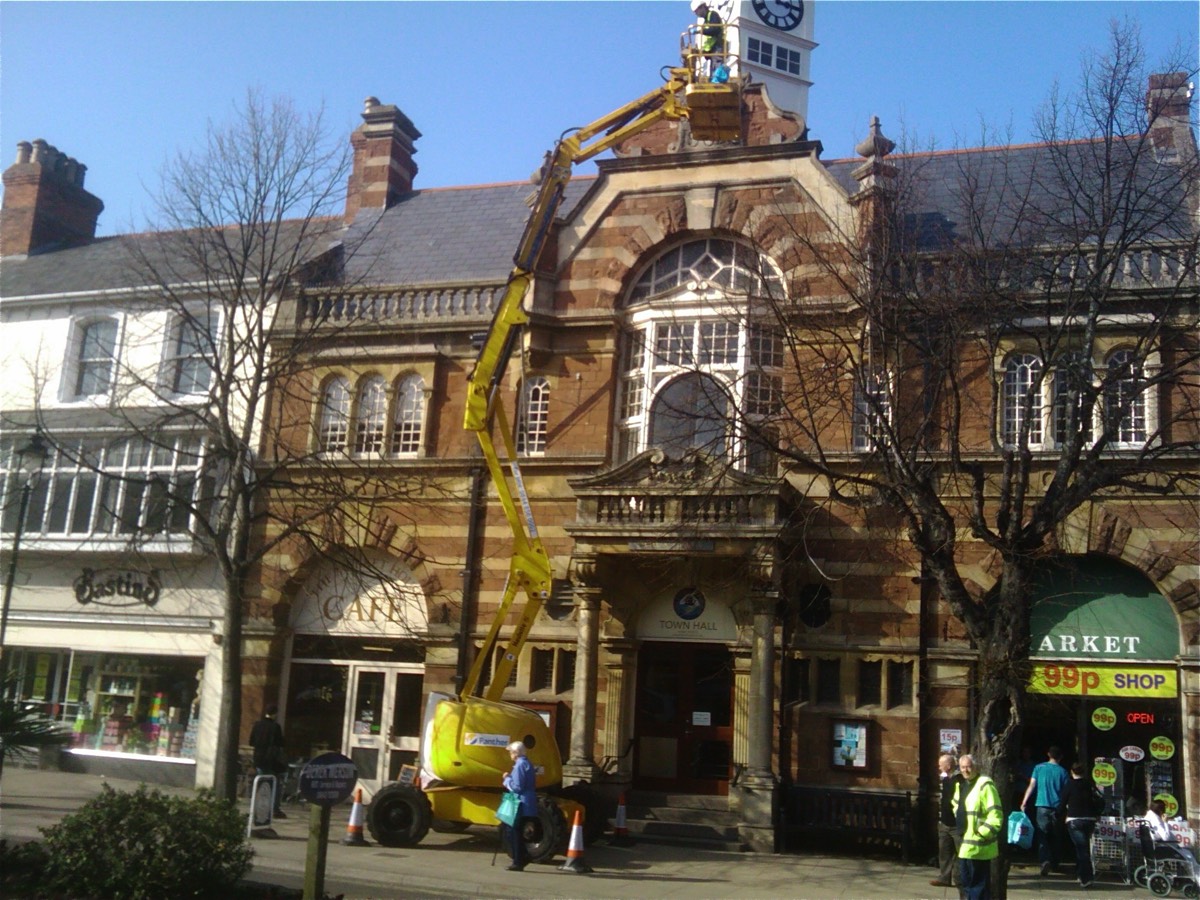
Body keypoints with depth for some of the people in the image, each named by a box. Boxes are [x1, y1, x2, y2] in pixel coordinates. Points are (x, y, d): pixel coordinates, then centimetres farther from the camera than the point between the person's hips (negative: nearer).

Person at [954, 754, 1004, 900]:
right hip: (964, 844, 9)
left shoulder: (985, 785, -16)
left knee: (977, 884, -3)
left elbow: (995, 815, -20)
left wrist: (981, 834, -22)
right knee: (965, 882, 17)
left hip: (978, 846, -9)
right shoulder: (961, 784, 13)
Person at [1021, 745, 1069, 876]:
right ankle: (1054, 864, 22)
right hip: (1057, 807, 1)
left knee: (1042, 835, -3)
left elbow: (1031, 786, -3)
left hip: (1042, 806, -1)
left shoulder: (1039, 768, 2)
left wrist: (1024, 802, 0)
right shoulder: (1062, 772, 2)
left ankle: (1045, 860, -24)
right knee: (1055, 837, 15)